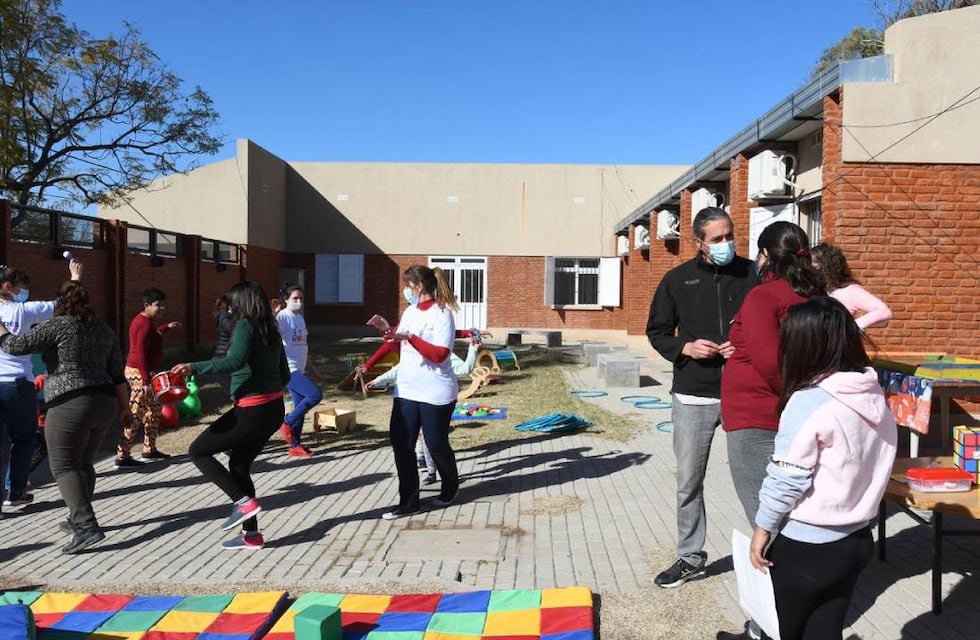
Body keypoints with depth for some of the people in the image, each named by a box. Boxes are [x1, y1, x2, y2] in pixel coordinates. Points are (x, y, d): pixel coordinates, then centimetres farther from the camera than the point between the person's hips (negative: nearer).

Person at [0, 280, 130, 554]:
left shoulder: (58, 326, -7)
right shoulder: (104, 329, 13)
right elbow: (117, 372, 14)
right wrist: (125, 406, 19)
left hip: (70, 406, -7)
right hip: (105, 404, 7)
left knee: (64, 466, -4)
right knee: (83, 462, 20)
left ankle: (86, 526, -16)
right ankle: (79, 519, 27)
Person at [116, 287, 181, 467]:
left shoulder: (143, 320, 11)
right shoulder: (146, 323, -19)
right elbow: (140, 353, -24)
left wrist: (166, 328, 34)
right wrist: (146, 380, -26)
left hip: (137, 371, 11)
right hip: (141, 373, -11)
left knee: (155, 409, 18)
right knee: (135, 415, -7)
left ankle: (149, 450, 26)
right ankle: (122, 457, -2)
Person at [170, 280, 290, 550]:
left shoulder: (246, 326, -10)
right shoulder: (271, 330, 13)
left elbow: (235, 361, -29)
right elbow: (285, 375, 18)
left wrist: (194, 367, -31)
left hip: (251, 411, -9)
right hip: (274, 409, 9)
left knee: (198, 451, 7)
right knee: (239, 466, 18)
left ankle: (244, 501, -1)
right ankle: (251, 535, 20)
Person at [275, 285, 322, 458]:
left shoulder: (300, 318, 16)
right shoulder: (282, 317, -9)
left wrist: (311, 367, 26)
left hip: (299, 369, 9)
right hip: (288, 368, -9)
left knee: (301, 407, 10)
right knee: (315, 394, -19)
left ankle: (294, 446, 19)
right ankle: (287, 423, -2)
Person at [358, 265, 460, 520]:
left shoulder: (442, 314, -13)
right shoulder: (410, 311, 9)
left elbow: (440, 354, -22)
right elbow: (394, 341, 22)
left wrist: (410, 337, -27)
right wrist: (369, 364, 22)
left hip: (436, 393, -7)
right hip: (406, 390, 7)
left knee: (436, 444, 7)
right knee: (401, 444, 0)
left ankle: (450, 489, 33)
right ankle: (409, 501, 8)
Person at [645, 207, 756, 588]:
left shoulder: (751, 273, 0)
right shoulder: (678, 280, 2)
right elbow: (656, 331, 8)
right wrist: (685, 348, -10)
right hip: (693, 397, 1)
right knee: (689, 482, 9)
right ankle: (690, 557, 25)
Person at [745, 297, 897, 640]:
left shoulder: (809, 402, -22)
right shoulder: (874, 395, -2)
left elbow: (787, 479, -18)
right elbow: (865, 468, 8)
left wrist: (763, 528, -6)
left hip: (805, 545, -6)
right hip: (856, 539, 6)